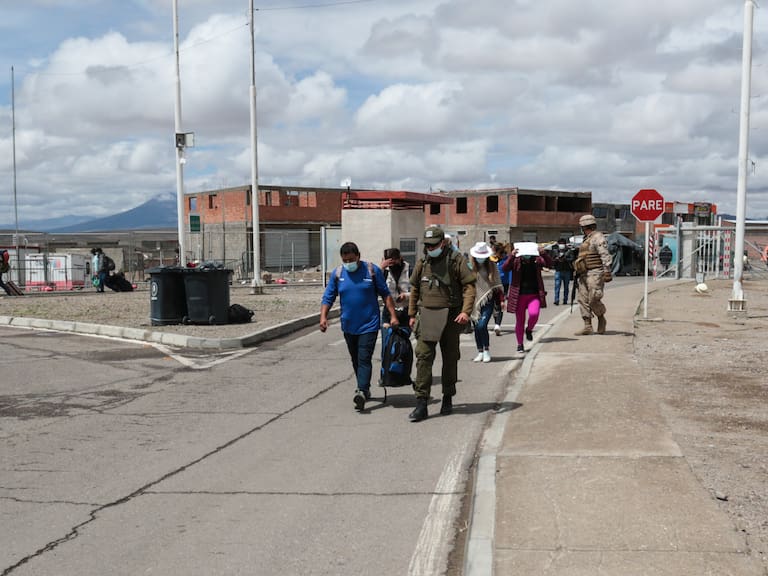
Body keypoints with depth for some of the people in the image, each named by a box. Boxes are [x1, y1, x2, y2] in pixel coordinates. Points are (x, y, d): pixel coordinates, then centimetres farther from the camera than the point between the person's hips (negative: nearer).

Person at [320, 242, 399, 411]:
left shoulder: (372, 270, -4)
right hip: (348, 326, 4)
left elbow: (385, 294, 2)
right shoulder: (337, 273, 3)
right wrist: (323, 317, -11)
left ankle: (361, 391, -23)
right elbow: (328, 297, 4)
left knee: (364, 359, -14)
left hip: (369, 325, -4)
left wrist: (393, 316, -5)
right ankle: (365, 388, 30)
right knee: (355, 360, 14)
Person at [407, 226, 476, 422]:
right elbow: (415, 289, 18)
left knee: (450, 358, 9)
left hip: (450, 316, -2)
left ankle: (448, 399, 25)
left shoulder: (457, 260, -4)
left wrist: (466, 311, -19)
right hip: (427, 316, 2)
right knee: (423, 356, -8)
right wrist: (412, 314, 15)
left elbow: (469, 286, -8)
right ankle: (421, 404, -8)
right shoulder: (422, 263, 9)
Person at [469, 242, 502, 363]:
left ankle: (487, 351, 1)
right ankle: (480, 352, 20)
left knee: (482, 325, -14)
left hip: (488, 300, -1)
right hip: (475, 300, 1)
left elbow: (497, 284, 10)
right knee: (477, 327, 6)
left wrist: (500, 300, 7)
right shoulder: (470, 267, -3)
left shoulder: (492, 266, 3)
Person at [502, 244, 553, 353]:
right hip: (519, 295, 0)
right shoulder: (515, 261, -2)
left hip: (534, 294, 0)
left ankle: (529, 330, 9)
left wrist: (544, 254, -25)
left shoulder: (537, 260, 3)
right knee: (520, 320, 5)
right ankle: (520, 344, 21)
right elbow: (504, 268, -16)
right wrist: (511, 256, -30)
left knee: (534, 313, -23)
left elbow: (549, 264, -8)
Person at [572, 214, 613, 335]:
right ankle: (587, 326, 4)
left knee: (593, 300, -13)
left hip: (595, 274, -9)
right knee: (583, 300, 3)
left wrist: (607, 272, -23)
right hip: (584, 275, 9)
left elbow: (605, 256, -16)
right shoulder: (586, 239, 22)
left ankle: (601, 319, 11)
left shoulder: (598, 238, -8)